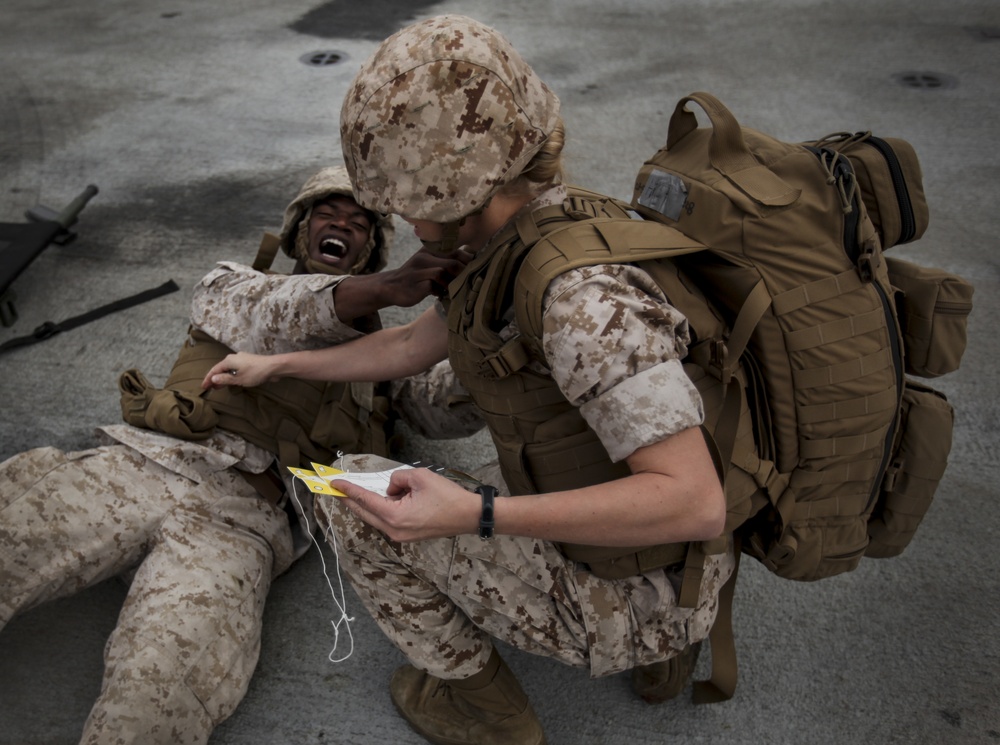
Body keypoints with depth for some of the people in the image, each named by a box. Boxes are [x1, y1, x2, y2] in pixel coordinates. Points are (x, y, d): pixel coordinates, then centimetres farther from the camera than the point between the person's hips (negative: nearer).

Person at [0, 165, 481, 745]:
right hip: (144, 460, 2)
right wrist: (385, 288, -18)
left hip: (246, 517, -1)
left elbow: (451, 408, 14)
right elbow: (271, 313, 2)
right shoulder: (235, 284, 27)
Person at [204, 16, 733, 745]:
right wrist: (278, 364, 24)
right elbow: (411, 345, 14)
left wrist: (472, 515, -35)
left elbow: (697, 502, -33)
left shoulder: (583, 294, -31)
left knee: (354, 497, -2)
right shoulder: (513, 254, -1)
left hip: (625, 599, -8)